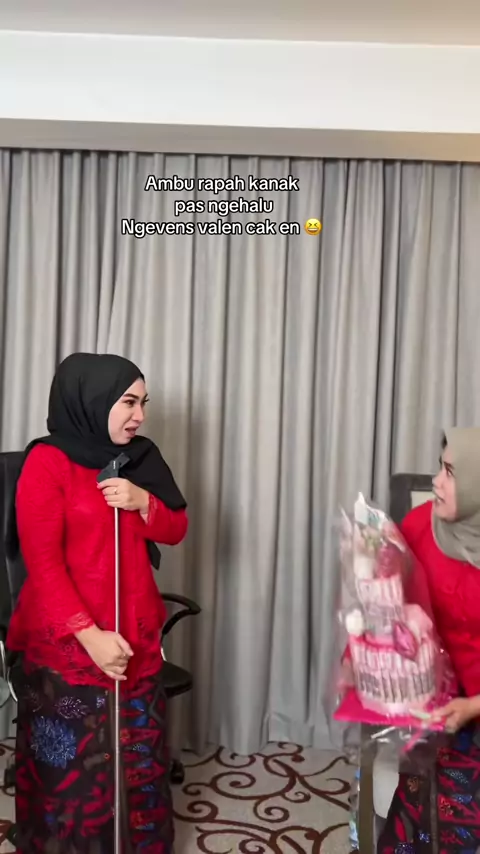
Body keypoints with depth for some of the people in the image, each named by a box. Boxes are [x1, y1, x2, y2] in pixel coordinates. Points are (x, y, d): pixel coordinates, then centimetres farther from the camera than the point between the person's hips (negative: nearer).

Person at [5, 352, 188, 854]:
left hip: (137, 637, 6)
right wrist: (90, 634, -22)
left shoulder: (139, 457, 7)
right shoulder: (47, 462, -12)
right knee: (72, 767, 5)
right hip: (67, 643, -5)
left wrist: (142, 501, -12)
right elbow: (42, 562, -16)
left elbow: (176, 529, 9)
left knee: (138, 759, 15)